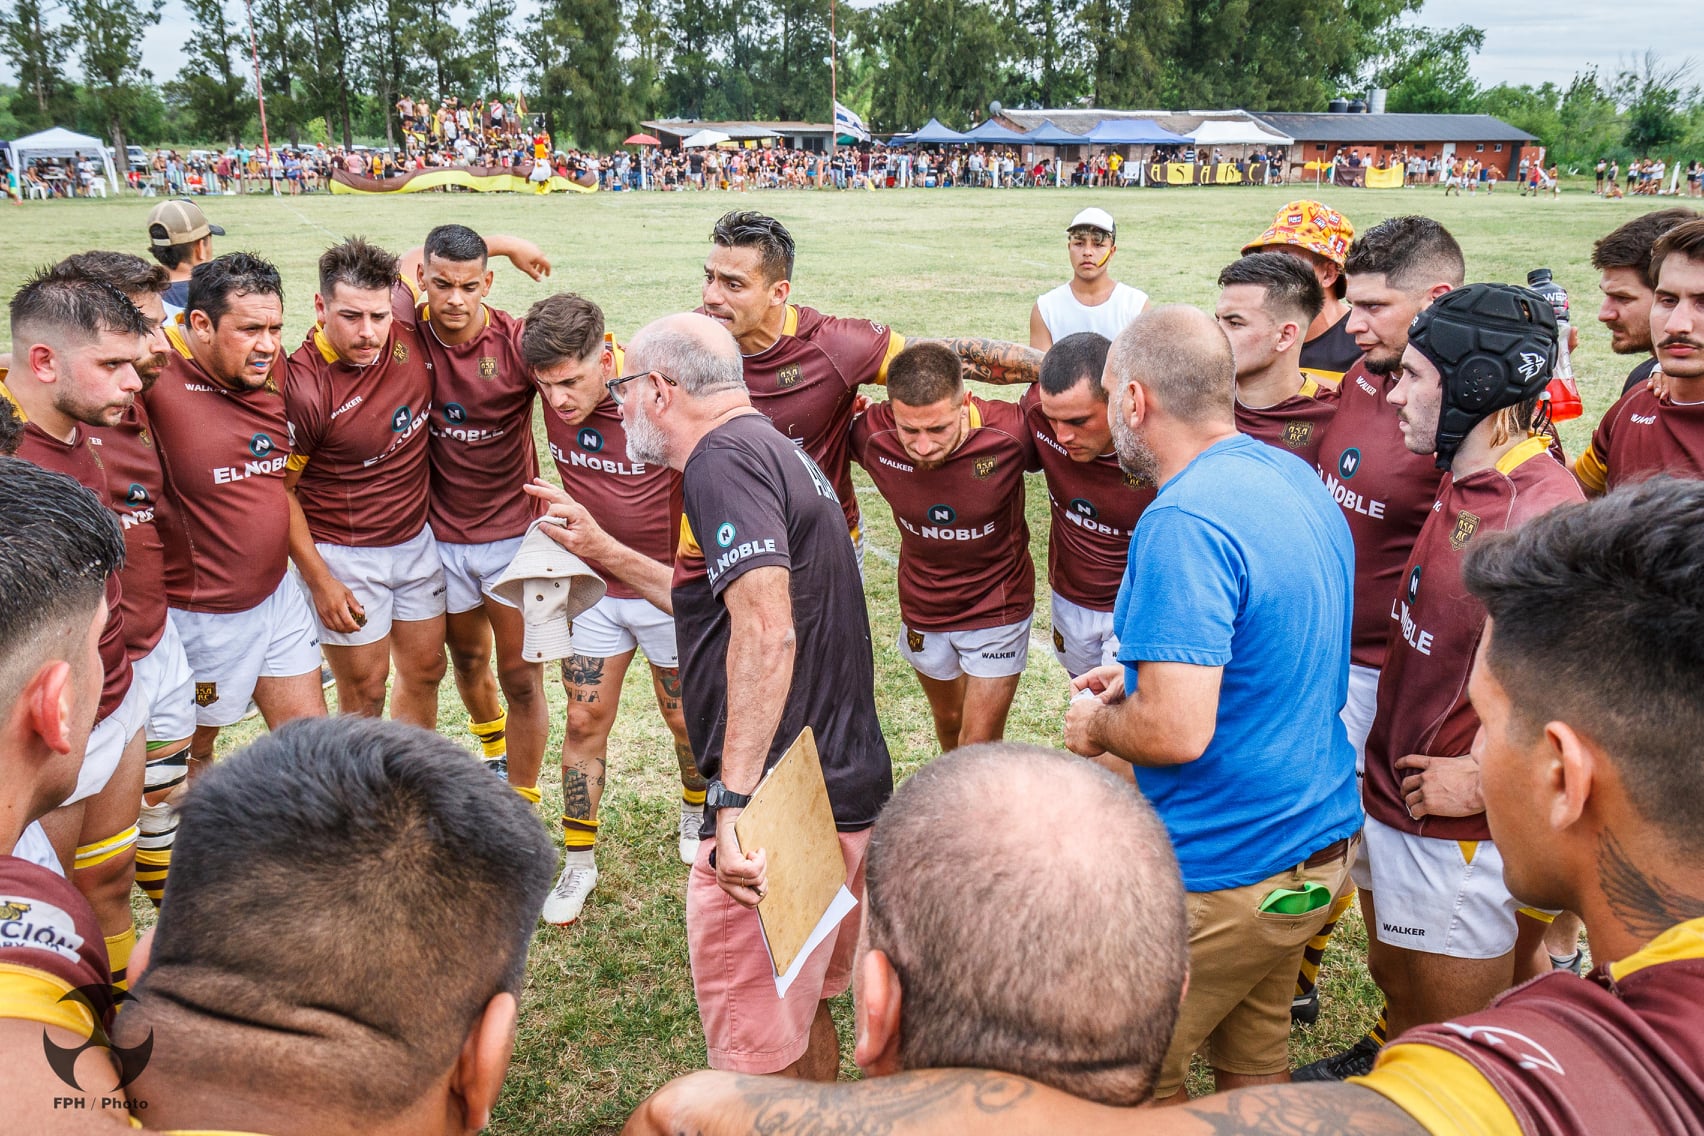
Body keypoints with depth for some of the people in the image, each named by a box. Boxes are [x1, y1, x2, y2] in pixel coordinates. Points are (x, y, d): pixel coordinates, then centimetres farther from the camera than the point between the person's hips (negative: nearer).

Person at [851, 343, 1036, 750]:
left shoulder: (1010, 433, -31)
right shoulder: (871, 436, -25)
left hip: (997, 607, -3)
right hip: (923, 606, 3)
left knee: (980, 747, 0)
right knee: (947, 720, 26)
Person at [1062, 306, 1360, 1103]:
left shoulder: (1183, 524, -25)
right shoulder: (1296, 480, 5)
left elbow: (1177, 732, -30)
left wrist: (1098, 725, -9)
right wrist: (1149, 671, 15)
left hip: (1225, 873, -9)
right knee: (1256, 1059, 25)